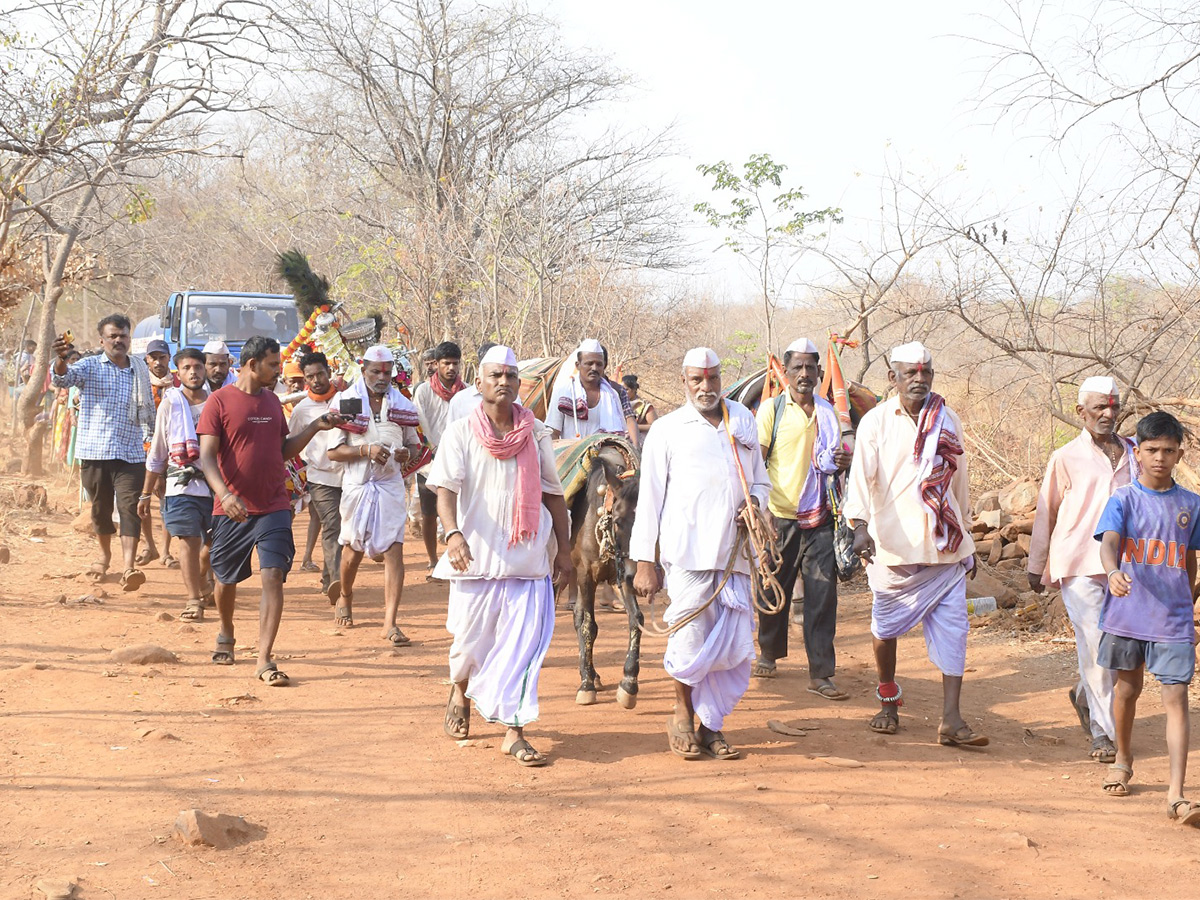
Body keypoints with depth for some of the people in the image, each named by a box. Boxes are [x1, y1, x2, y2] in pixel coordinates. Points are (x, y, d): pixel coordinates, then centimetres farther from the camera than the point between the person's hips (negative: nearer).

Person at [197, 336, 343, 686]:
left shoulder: (272, 401, 11)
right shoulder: (220, 401, -6)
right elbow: (207, 456, -13)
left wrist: (315, 428, 6)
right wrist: (224, 494, -28)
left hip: (274, 506, 3)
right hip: (233, 509, -3)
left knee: (273, 576, -10)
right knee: (226, 578, 12)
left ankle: (264, 660, -10)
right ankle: (226, 634, 42)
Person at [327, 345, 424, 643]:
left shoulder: (402, 404, 6)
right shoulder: (345, 401, -3)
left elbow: (415, 445, 14)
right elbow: (333, 451, -5)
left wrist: (408, 453, -9)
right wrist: (366, 450, -20)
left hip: (391, 485, 1)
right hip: (357, 485, -1)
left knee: (394, 549, -9)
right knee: (353, 548, 13)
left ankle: (390, 623, -10)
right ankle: (346, 599, 43)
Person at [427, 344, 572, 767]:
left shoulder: (536, 433, 6)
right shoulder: (460, 432, -1)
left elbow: (553, 492, 12)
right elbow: (446, 487, -13)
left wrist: (564, 549, 10)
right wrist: (453, 533, -30)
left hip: (529, 556, 1)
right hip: (478, 555, -1)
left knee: (524, 642, -5)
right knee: (471, 637, 9)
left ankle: (514, 730, 0)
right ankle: (460, 691, 41)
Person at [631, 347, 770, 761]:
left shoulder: (743, 420, 16)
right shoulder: (666, 430, 4)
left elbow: (760, 479, 24)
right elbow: (649, 499, 3)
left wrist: (755, 501, 0)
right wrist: (644, 562, -2)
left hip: (735, 552, 4)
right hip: (687, 552, -4)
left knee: (736, 643, 2)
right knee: (692, 639, -3)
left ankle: (711, 726, 15)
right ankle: (683, 716, 19)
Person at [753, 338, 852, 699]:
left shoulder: (828, 412, 10)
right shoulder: (771, 408, -1)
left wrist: (844, 462, -2)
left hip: (819, 518, 2)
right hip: (780, 517, -2)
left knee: (822, 594, -3)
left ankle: (821, 674, 0)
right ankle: (769, 652, 32)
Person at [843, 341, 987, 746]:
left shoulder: (947, 421, 9)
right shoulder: (875, 422, -3)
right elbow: (862, 475, -16)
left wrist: (966, 539, 20)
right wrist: (860, 525, -32)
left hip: (944, 546, 2)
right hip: (892, 546, -2)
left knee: (952, 628, -5)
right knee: (886, 627, 10)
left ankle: (951, 719, -5)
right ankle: (888, 701, 32)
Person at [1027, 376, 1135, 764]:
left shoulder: (1134, 454, 10)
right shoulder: (1066, 458, 1)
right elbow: (1046, 514, 7)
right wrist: (1036, 566, 9)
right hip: (1078, 566, -4)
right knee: (1094, 645, -8)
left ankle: (1084, 695, 34)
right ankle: (1102, 734, 1)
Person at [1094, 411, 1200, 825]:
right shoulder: (1123, 499, -2)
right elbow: (1109, 542, -18)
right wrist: (1113, 572, -39)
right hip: (1127, 614, -1)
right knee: (1128, 688, 15)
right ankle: (1123, 761, 39)